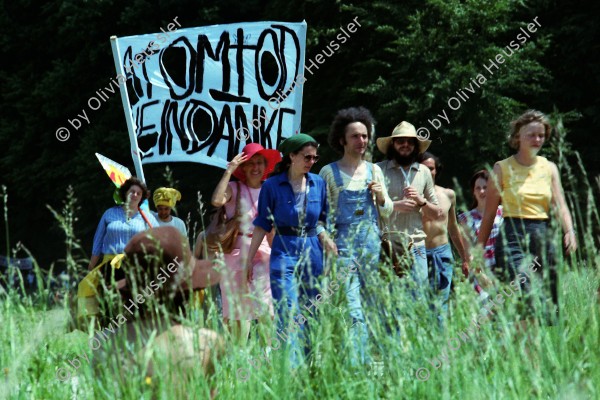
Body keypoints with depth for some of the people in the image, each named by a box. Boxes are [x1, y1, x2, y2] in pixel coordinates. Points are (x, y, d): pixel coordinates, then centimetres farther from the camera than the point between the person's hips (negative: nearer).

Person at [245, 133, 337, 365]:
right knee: (288, 316, -12)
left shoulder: (318, 184, 7)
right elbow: (262, 224, 3)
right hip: (284, 252, -4)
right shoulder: (272, 185, -2)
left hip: (312, 251, 4)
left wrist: (325, 238, -5)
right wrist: (249, 258, 3)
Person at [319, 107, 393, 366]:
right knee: (352, 311, -12)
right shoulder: (329, 173, 3)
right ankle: (356, 363, -13)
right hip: (343, 245, -4)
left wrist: (381, 195, -3)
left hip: (372, 244, 4)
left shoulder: (373, 170, 13)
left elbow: (387, 212, 17)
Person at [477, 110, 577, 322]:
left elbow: (560, 205, 3)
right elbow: (489, 213, 5)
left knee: (550, 303, 1)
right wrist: (478, 250, 2)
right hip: (513, 236, -4)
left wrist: (569, 231, -17)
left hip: (543, 237, 4)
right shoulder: (502, 168, 3)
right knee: (529, 299, -24)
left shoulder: (549, 168, 13)